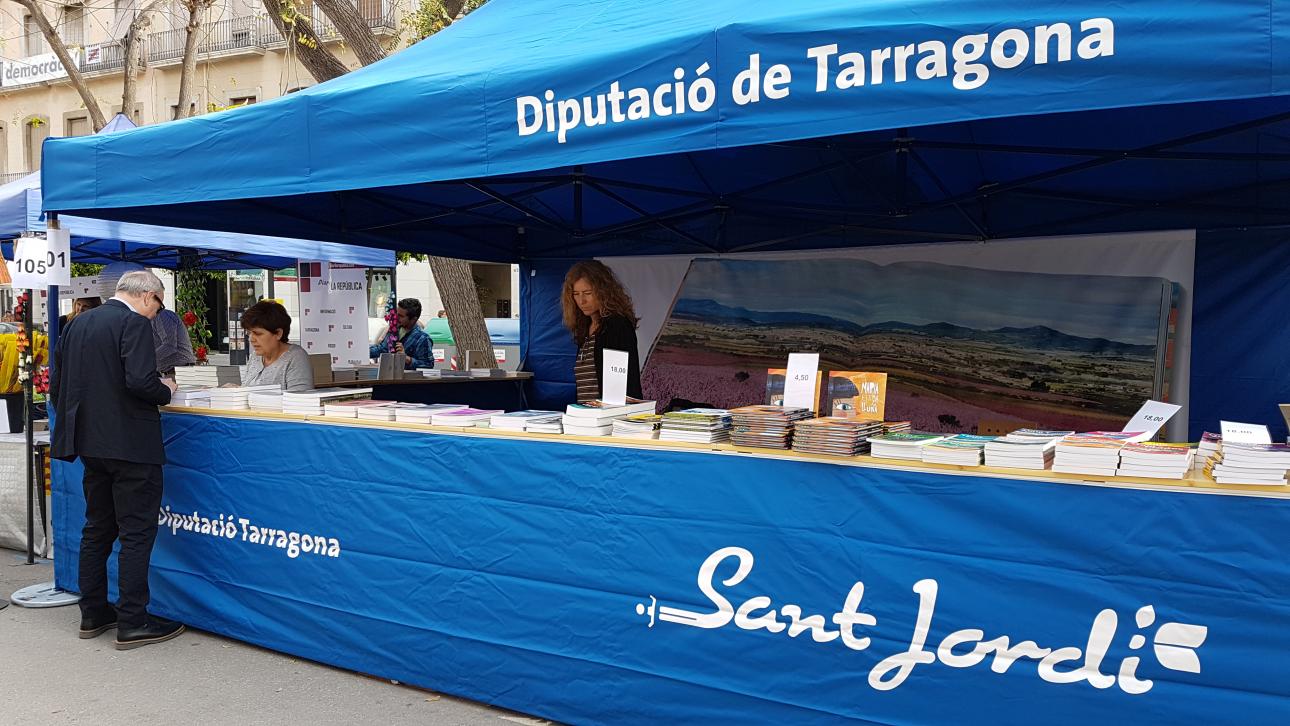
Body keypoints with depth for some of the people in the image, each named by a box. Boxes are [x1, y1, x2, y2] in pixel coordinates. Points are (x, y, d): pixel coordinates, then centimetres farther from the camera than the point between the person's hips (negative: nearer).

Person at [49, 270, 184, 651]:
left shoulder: (77, 324, 12)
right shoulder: (135, 324, -13)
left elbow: (56, 385, 14)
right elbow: (141, 382, -24)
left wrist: (78, 420, 23)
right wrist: (165, 391, -4)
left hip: (90, 441, 8)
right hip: (130, 444, -8)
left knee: (97, 529, 17)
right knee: (137, 533, -2)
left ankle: (93, 613, 25)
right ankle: (132, 623, 2)